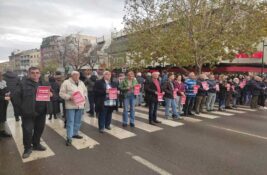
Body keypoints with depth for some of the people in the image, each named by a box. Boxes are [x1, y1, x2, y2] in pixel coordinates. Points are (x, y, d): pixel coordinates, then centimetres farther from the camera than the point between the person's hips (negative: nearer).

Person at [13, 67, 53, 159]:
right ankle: (27, 148, 19)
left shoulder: (44, 84, 10)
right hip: (28, 112, -5)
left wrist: (51, 94, -6)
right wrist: (22, 106, -13)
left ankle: (36, 144, 36)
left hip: (41, 112, 5)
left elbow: (50, 93, 18)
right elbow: (16, 96, -8)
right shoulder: (23, 83, -5)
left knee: (39, 129, 16)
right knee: (27, 131, -1)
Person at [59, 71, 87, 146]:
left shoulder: (81, 83, 12)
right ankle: (69, 138, 0)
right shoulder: (66, 82, -6)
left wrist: (84, 96, 2)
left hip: (80, 105, 6)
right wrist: (69, 97, -20)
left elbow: (85, 91, 22)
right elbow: (62, 93, -8)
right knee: (70, 122, -5)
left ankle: (75, 134, 30)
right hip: (70, 105, -6)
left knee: (78, 121, 14)